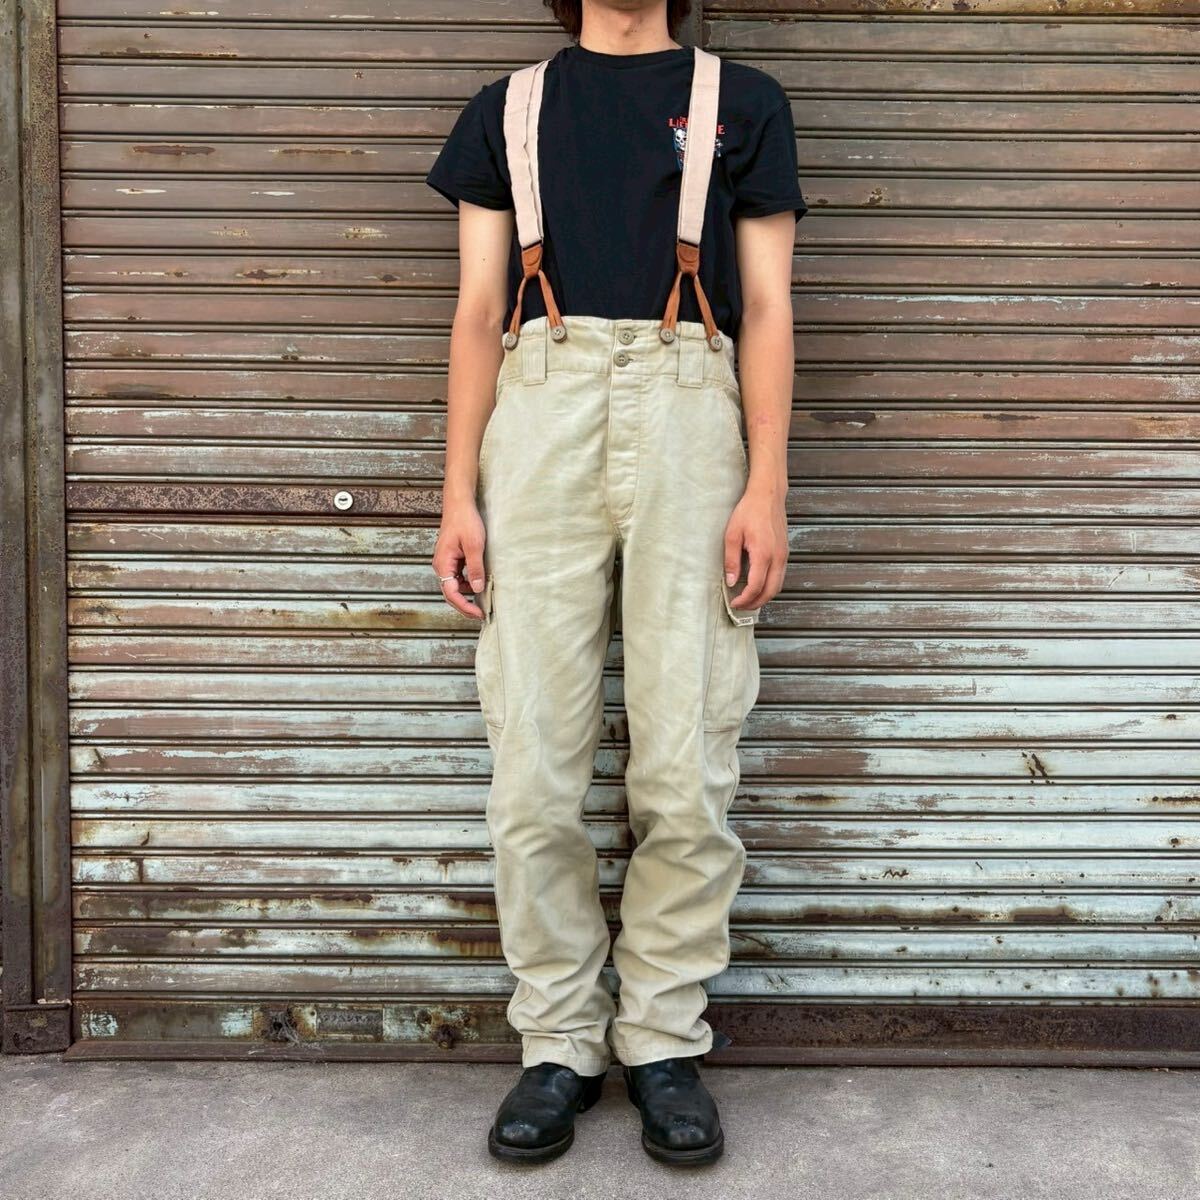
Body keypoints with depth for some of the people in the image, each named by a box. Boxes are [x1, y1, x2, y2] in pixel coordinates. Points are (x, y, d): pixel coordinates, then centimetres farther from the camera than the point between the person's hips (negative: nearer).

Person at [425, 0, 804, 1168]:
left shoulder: (741, 102, 17)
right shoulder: (508, 108, 20)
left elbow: (766, 308, 9)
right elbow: (479, 312, 13)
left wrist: (766, 488, -3)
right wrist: (457, 494, 3)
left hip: (687, 411, -1)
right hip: (540, 412, 1)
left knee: (686, 770, -3)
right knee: (533, 771, -2)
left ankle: (665, 1041, 13)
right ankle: (558, 1044, 12)